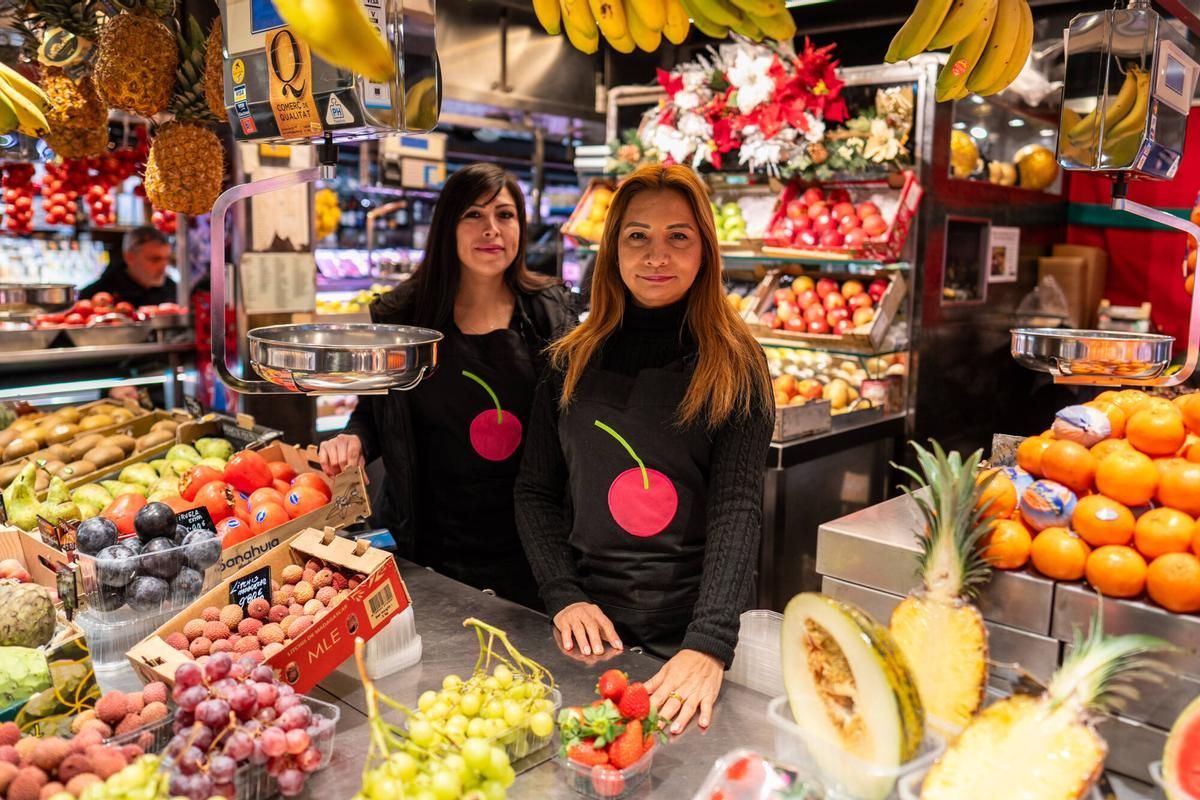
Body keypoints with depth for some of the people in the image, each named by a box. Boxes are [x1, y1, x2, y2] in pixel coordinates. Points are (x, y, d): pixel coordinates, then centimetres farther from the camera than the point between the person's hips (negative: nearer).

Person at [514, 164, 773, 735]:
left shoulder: (735, 366, -6)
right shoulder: (572, 361, 3)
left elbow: (737, 509, -14)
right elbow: (535, 490, 5)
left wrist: (710, 645, -25)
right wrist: (563, 596, -8)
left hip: (692, 629, -2)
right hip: (586, 629, 2)